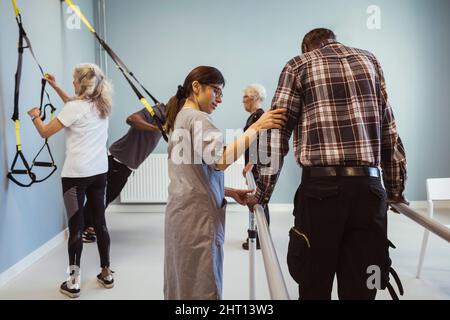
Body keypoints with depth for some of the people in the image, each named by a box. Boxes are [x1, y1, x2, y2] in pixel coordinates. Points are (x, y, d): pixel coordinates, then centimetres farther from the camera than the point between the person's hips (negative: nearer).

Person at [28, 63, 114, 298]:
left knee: (76, 227, -1)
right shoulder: (102, 106, 9)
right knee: (100, 222, 12)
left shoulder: (75, 108, -12)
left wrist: (34, 116, 13)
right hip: (99, 172, 7)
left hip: (76, 175, -6)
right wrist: (55, 87, 32)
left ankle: (73, 283, 7)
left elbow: (45, 132, -6)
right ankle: (106, 274, 21)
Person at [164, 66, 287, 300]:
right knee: (200, 288, -3)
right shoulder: (197, 118, -10)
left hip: (182, 213, 10)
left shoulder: (180, 118, 19)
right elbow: (220, 160, -26)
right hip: (198, 216, -10)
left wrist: (228, 192, 11)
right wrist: (256, 127, -24)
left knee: (182, 285, 14)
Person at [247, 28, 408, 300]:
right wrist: (395, 189, 22)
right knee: (360, 288, 9)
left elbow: (277, 131, 2)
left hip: (322, 186, -3)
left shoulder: (298, 65, 10)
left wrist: (262, 193, 5)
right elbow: (390, 131, 17)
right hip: (369, 185, 3)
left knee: (314, 287, 9)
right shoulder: (369, 60, 20)